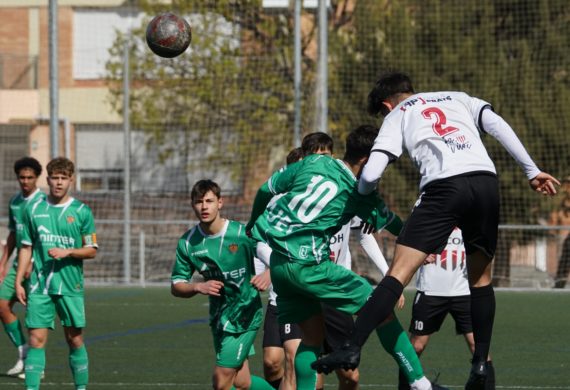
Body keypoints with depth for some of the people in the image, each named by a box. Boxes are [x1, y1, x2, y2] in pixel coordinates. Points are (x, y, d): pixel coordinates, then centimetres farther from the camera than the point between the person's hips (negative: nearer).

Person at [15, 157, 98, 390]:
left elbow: (92, 250, 3)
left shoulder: (81, 211, 1)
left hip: (70, 286, -1)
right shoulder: (34, 211, 7)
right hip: (39, 286, 1)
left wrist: (68, 252, -14)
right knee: (36, 340, -5)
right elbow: (26, 248, 12)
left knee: (75, 339, 3)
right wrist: (18, 282, 6)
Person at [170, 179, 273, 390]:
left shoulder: (243, 234, -13)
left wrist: (267, 276, -27)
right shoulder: (188, 243, -2)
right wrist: (198, 287, -17)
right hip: (219, 316, 5)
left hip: (245, 315, -5)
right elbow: (176, 286, 3)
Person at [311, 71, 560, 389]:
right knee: (481, 276, 19)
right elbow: (497, 125, 13)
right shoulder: (458, 99, 30)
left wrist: (363, 197, 31)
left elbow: (371, 174, 9)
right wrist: (532, 170, 12)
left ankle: (353, 348, -18)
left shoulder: (396, 117, 21)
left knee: (400, 271, -8)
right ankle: (481, 363, 14)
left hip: (443, 187, -3)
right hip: (486, 181, 3)